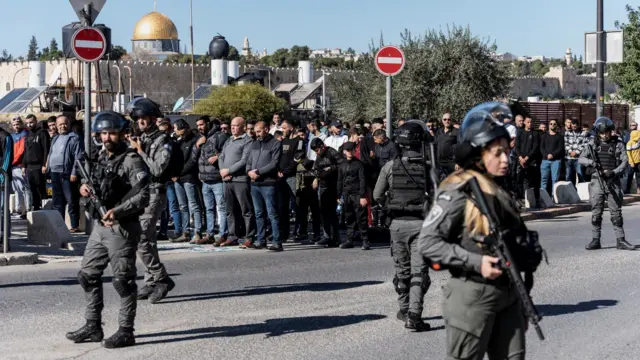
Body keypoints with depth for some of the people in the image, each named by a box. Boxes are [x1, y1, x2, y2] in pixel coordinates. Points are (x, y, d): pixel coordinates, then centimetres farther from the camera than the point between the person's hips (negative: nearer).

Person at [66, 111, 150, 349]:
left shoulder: (131, 161, -12)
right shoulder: (102, 158, 13)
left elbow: (142, 196, -19)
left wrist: (118, 211, -29)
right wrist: (87, 189, 5)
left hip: (122, 228, -9)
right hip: (100, 225, 9)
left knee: (123, 280, -3)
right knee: (87, 275, 12)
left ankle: (126, 331, 5)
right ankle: (93, 326, 23)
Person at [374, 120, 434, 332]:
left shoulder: (390, 167, -3)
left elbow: (377, 195, 5)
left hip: (398, 223, 3)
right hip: (420, 223, -3)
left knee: (402, 269, 18)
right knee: (419, 271, -1)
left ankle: (404, 310, 31)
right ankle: (413, 316, -12)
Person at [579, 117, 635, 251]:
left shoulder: (618, 144, 2)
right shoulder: (593, 143, 4)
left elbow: (625, 162, -2)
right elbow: (581, 159, 4)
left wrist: (614, 172, -17)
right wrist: (591, 162, -16)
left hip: (613, 182, -1)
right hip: (597, 181, 1)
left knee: (616, 212, 1)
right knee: (596, 212, 3)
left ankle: (620, 240, 5)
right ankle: (595, 240, 9)